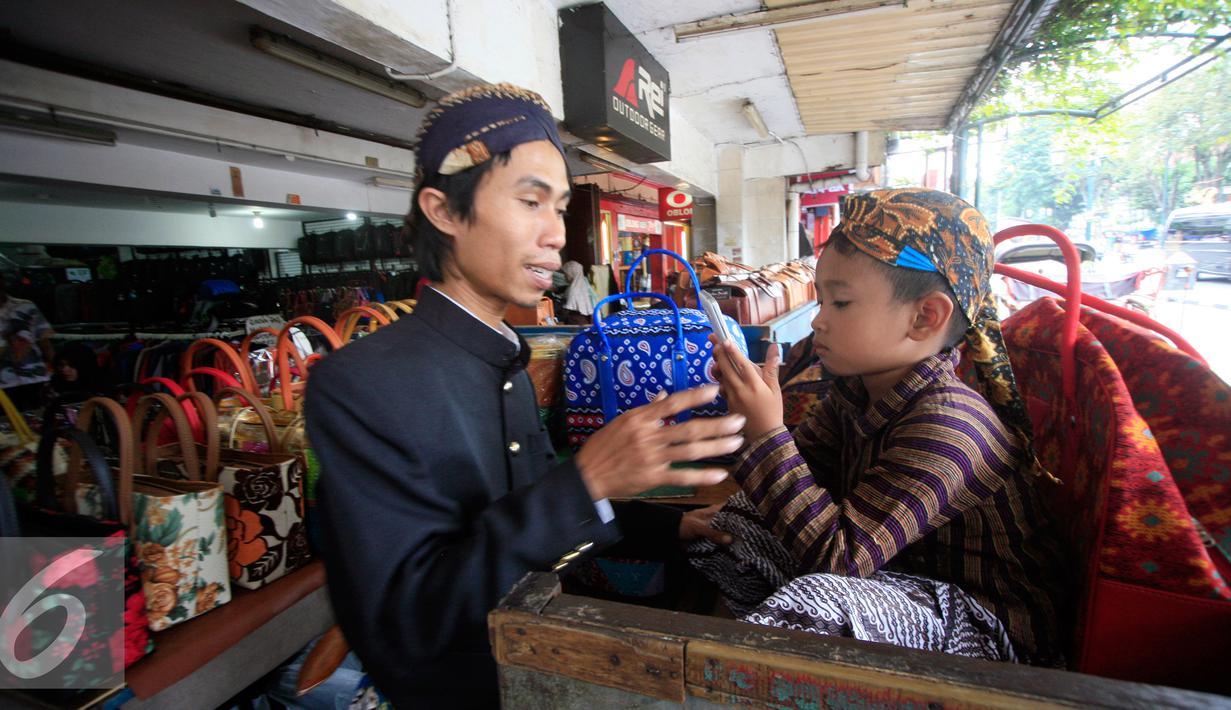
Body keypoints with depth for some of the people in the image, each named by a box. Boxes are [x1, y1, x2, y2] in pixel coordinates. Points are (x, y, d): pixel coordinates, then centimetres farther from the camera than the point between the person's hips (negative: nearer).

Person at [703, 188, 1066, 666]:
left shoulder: (947, 425, -29)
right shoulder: (855, 392, -3)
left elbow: (836, 555, -32)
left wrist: (767, 432, -35)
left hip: (983, 623, -8)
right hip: (898, 577, 8)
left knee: (815, 599, -38)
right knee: (723, 531, -1)